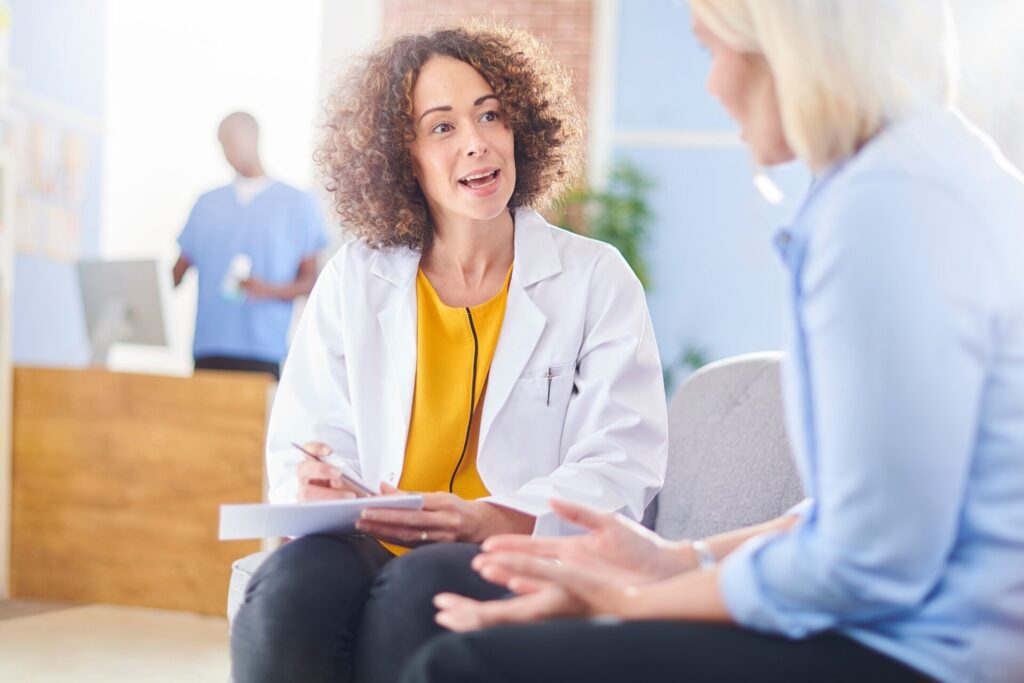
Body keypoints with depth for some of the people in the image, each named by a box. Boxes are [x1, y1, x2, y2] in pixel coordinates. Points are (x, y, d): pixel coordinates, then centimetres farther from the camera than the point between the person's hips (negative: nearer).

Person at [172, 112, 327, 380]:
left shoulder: (299, 203, 8)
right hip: (208, 349, 3)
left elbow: (310, 280, 4)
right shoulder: (207, 203, 17)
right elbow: (177, 273, 16)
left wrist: (270, 290, -13)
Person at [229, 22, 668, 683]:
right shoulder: (354, 279, 15)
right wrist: (314, 490, -15)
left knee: (421, 587, -35)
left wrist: (490, 521, -20)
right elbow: (303, 442, 12)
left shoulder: (595, 278, 8)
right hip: (371, 550, 2)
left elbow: (622, 464, -2)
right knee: (295, 579, -33)